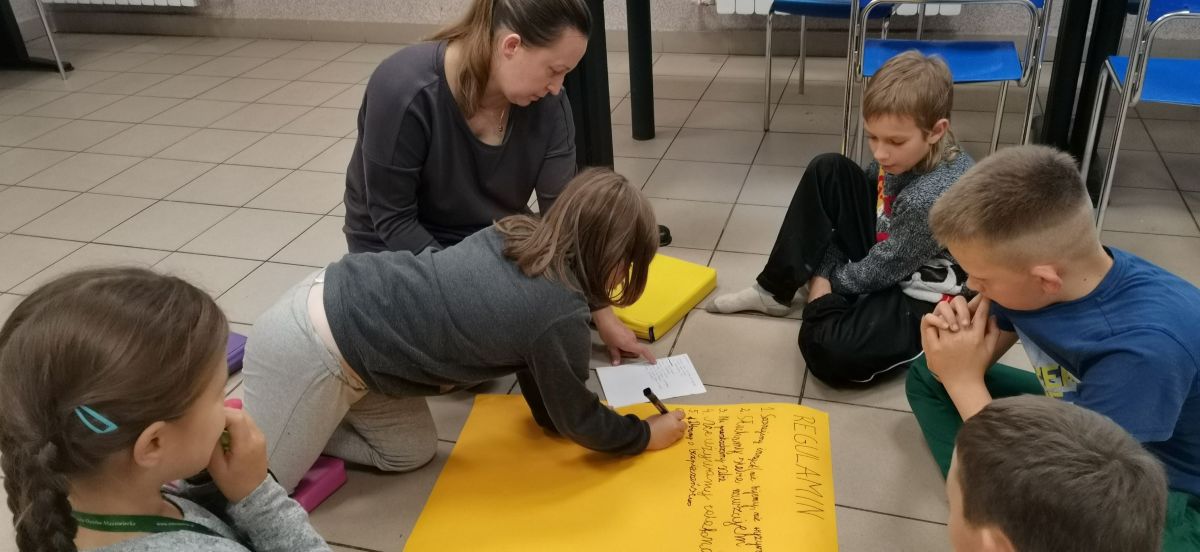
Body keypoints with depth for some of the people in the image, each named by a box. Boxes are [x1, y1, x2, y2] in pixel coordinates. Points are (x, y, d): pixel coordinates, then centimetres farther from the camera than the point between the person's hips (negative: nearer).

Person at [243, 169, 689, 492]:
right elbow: (577, 419, -2)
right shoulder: (561, 319, -21)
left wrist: (550, 415, 25)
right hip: (310, 352, -8)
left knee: (408, 453, 18)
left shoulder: (515, 234, 2)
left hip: (328, 300, 8)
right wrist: (646, 435, 13)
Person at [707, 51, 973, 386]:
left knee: (828, 350, -33)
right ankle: (775, 290, 5)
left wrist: (826, 281, -5)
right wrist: (822, 270, -3)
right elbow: (870, 196, 4)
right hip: (884, 258, 8)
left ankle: (821, 297, 5)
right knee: (827, 172, -1)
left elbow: (879, 272, -22)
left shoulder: (932, 199, -33)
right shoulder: (903, 152, -11)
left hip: (920, 298, -8)